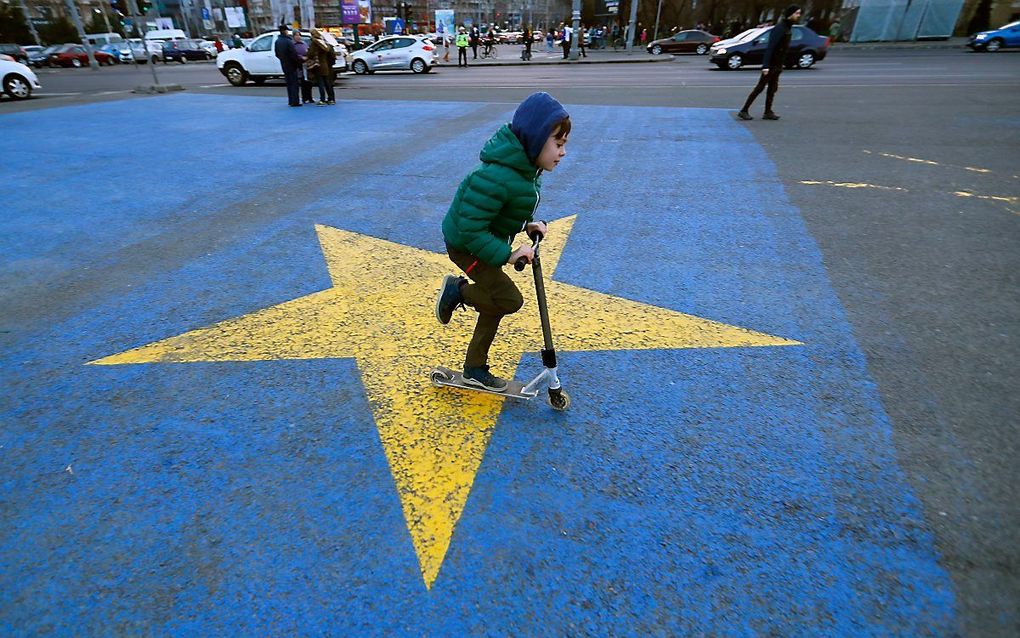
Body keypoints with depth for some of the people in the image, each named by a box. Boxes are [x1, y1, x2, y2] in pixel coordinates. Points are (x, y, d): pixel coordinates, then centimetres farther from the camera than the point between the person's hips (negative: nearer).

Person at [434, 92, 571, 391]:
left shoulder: (524, 165, -3)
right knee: (510, 300, -12)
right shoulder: (495, 176, -34)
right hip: (465, 245, -9)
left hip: (486, 240, 9)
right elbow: (471, 230, -33)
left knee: (495, 305, 13)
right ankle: (456, 290, 12)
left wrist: (527, 223, -1)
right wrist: (507, 254, -30)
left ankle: (475, 369, 28)